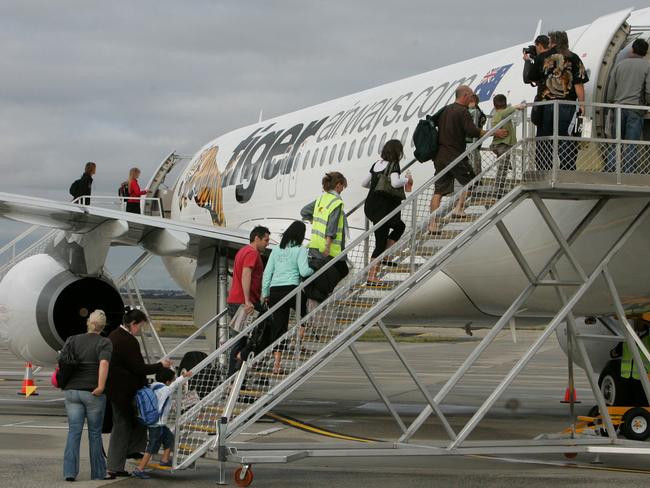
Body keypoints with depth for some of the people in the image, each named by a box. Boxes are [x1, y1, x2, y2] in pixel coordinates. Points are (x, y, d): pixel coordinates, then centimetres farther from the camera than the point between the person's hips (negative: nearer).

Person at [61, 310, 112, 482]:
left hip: (72, 390, 2)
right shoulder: (105, 343, -3)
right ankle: (98, 472, 17)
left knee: (73, 431, 2)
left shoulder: (72, 340, 7)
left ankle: (70, 471, -9)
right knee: (95, 432, 10)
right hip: (93, 393, -2)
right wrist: (101, 386, -21)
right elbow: (104, 363, -21)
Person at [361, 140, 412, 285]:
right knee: (380, 243, -2)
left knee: (400, 226, 28)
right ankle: (371, 278, -4)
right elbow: (395, 183, -28)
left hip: (370, 207, 8)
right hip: (384, 209, -8)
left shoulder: (376, 165, 9)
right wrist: (407, 179, -10)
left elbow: (364, 183, 12)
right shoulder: (393, 165, -11)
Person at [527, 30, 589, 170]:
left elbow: (532, 78, 12)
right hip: (567, 105, -1)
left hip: (546, 103, 1)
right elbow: (579, 83, -4)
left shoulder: (542, 57, 4)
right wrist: (582, 104, -1)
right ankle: (568, 169, -3)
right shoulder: (573, 58, 2)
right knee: (566, 138, 1)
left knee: (544, 138, 8)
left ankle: (543, 169, 7)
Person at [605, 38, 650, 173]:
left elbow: (610, 90, 10)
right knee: (631, 144, -1)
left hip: (618, 107, 3)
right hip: (636, 109, -3)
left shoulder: (619, 65, 9)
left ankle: (609, 169, 5)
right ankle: (628, 173, -3)